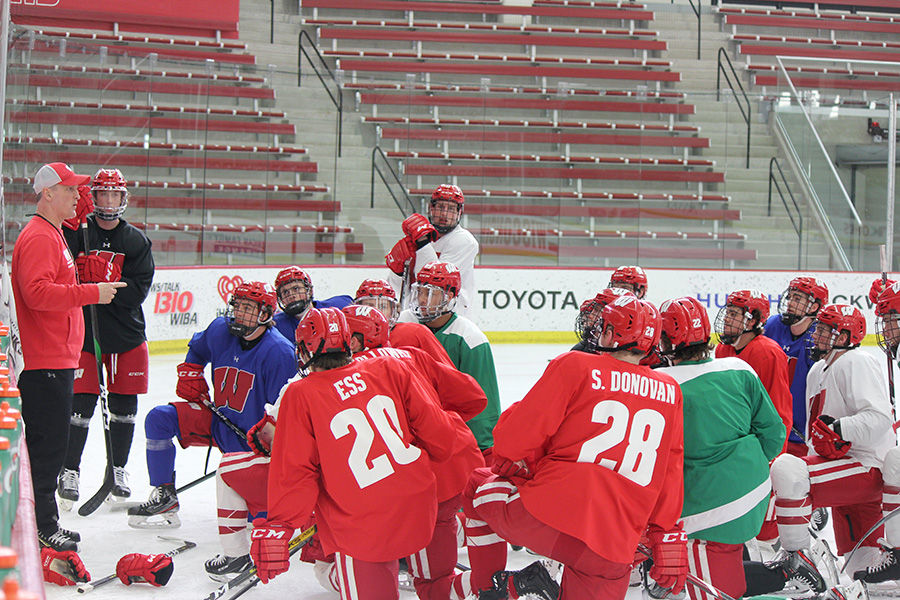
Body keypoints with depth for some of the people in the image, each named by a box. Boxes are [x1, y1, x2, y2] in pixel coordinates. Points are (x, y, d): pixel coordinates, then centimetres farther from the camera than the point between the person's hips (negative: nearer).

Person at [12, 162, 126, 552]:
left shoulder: (55, 234, 20)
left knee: (51, 445, 14)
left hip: (59, 358, 10)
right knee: (47, 443, -7)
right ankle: (40, 528, -2)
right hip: (45, 362, -10)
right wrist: (93, 292, -23)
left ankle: (46, 523, 21)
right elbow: (38, 293, -26)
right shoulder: (37, 238, -14)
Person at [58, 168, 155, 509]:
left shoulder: (136, 241, 4)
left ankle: (118, 469, 21)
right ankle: (69, 471, 7)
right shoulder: (76, 233, 0)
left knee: (124, 405, 7)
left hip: (126, 333, 2)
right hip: (83, 330, -2)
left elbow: (139, 287, -7)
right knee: (82, 402, -5)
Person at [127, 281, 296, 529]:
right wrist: (190, 376, 7)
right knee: (159, 418, -10)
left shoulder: (279, 352, -23)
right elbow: (197, 349, 21)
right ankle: (164, 495, -2)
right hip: (220, 422, 6)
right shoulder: (220, 330, -4)